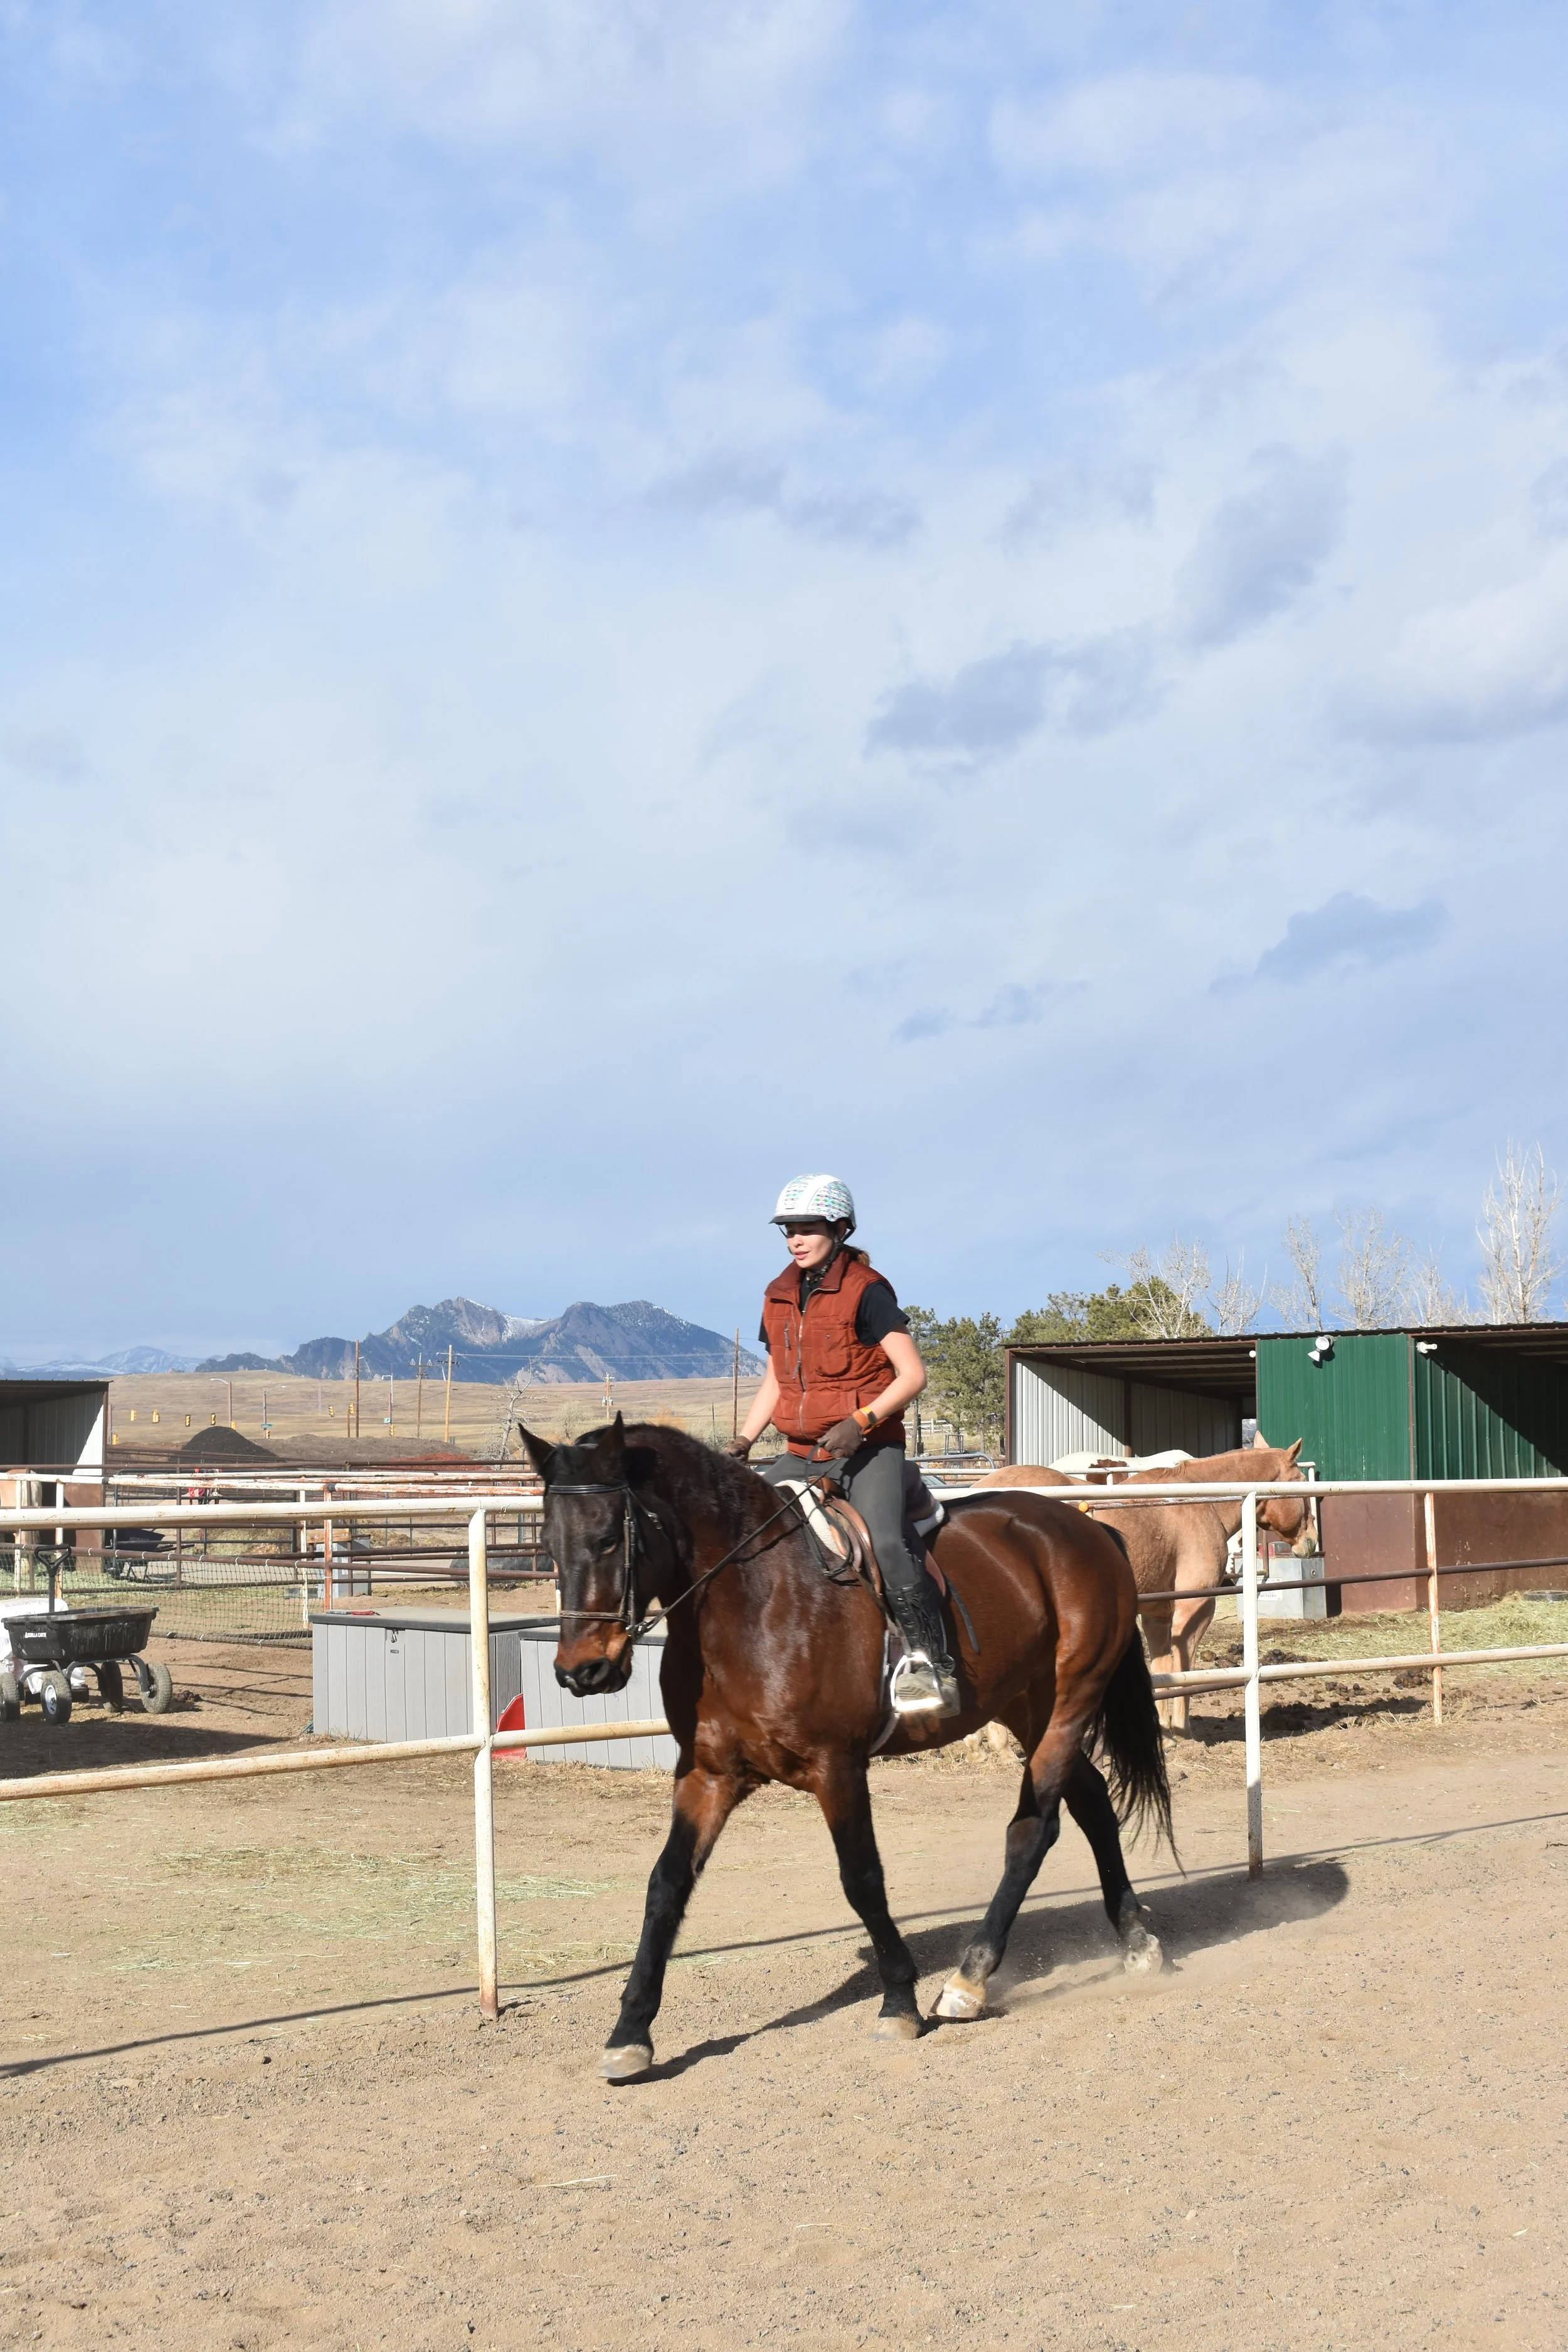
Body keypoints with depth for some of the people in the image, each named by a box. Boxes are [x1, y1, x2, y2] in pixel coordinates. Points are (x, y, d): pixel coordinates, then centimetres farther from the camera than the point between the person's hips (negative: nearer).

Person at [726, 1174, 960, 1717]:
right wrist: (742, 1442, 7)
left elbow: (912, 1374, -13)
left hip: (868, 1449, -7)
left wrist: (862, 1420, -26)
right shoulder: (779, 1297, 11)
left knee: (883, 1543, -30)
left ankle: (931, 1664, -25)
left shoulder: (866, 1291, -9)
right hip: (800, 1454, 7)